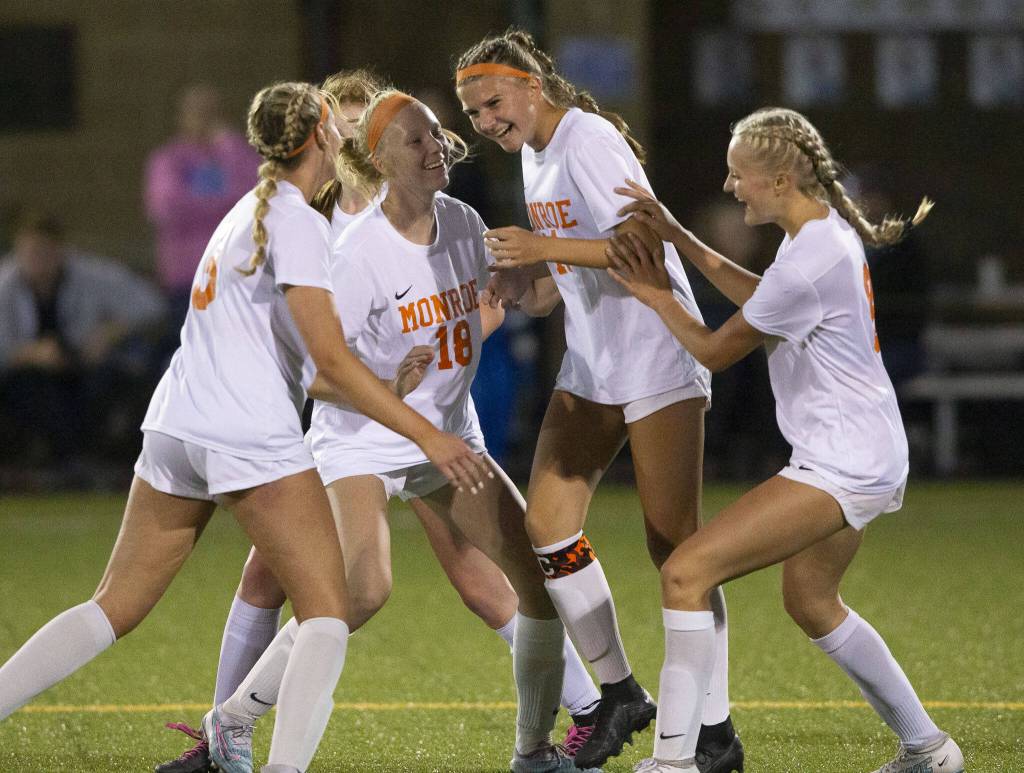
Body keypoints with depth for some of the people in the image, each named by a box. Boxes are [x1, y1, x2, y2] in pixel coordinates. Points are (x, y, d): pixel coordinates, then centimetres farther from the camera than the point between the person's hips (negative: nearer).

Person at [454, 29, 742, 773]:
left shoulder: (588, 140, -15)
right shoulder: (536, 153, 12)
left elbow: (644, 245, -24)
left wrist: (546, 248, -28)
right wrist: (526, 280, 1)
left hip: (657, 359, -9)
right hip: (593, 365, 9)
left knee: (674, 544, -8)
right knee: (547, 519, 0)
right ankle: (619, 694, 13)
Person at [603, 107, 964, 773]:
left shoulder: (807, 262, -23)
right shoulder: (831, 227, 6)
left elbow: (715, 350, -11)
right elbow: (760, 297, 24)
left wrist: (656, 294, 5)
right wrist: (678, 237, 17)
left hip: (841, 466, -11)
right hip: (872, 458, 11)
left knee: (686, 572, -15)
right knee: (810, 600, 28)